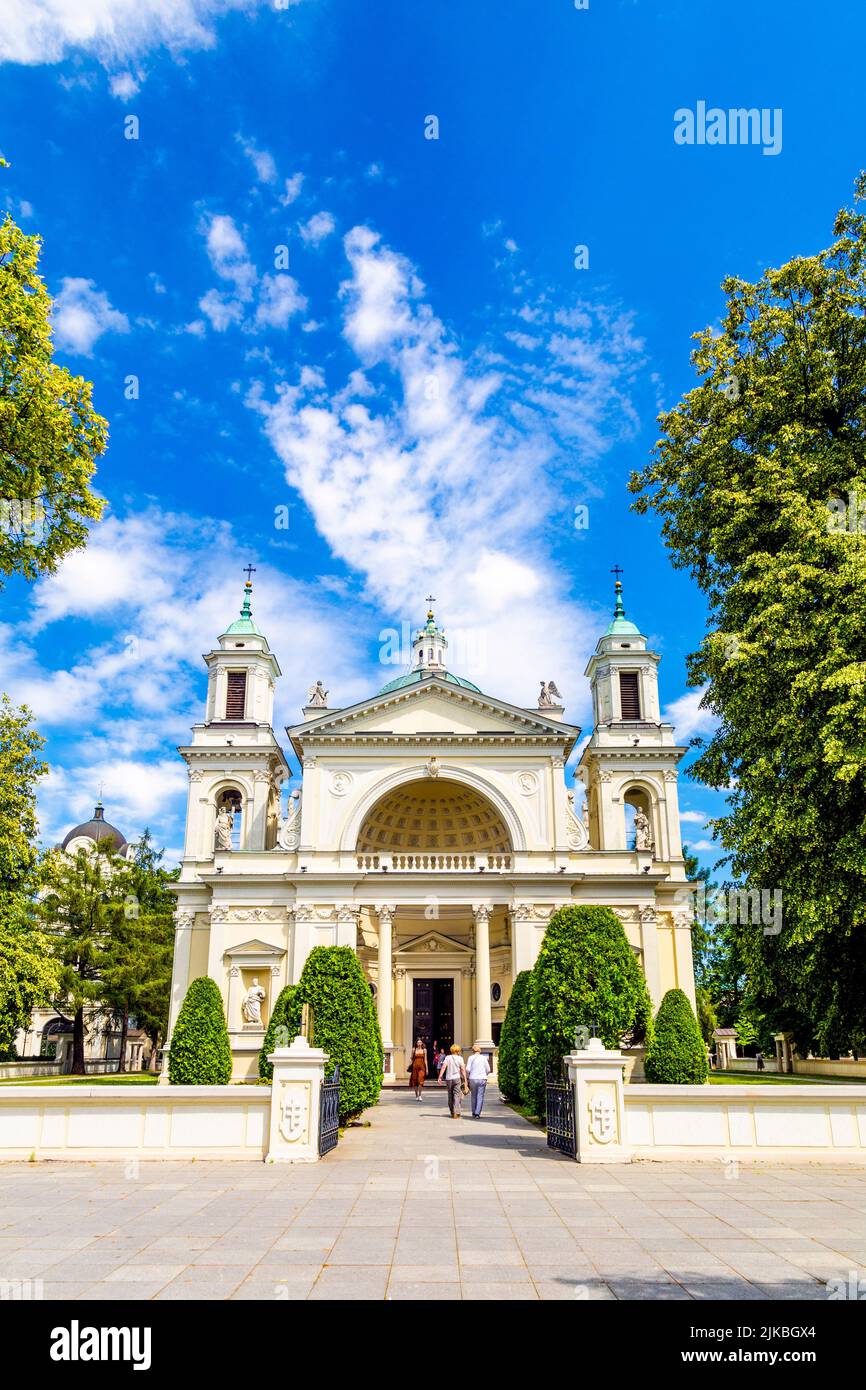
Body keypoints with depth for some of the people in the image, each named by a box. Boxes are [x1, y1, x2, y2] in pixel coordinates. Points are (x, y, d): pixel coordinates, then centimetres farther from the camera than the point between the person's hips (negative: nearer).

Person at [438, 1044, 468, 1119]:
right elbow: (463, 1069, -6)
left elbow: (443, 1067, -7)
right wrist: (465, 1080, -3)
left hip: (448, 1079, 3)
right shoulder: (460, 1058, 0)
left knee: (450, 1096, 14)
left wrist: (440, 1077, -9)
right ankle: (456, 1113, -14)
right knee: (457, 1096, -4)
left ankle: (452, 1113, 24)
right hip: (457, 1078, -3)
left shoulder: (447, 1058, 4)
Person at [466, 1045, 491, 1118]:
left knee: (474, 1096, 13)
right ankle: (477, 1113, -8)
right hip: (482, 1079, -1)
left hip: (473, 1079, 1)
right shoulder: (483, 1058, 2)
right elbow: (488, 1070, 3)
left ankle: (474, 1113, 17)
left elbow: (467, 1069, -6)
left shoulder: (471, 1058, 0)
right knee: (480, 1097, 0)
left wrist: (469, 1076, 10)